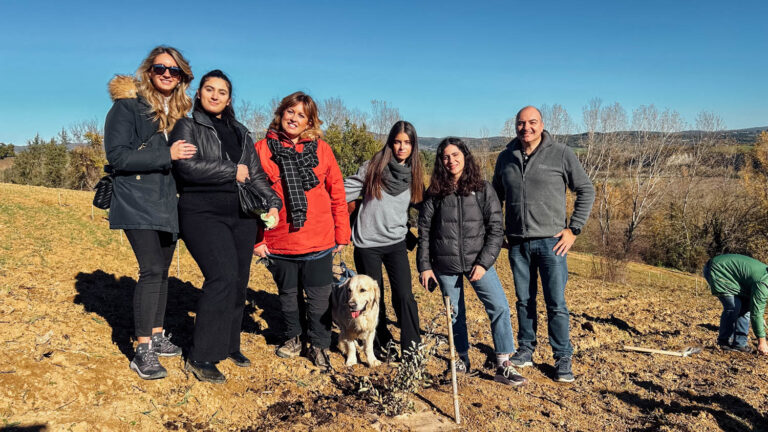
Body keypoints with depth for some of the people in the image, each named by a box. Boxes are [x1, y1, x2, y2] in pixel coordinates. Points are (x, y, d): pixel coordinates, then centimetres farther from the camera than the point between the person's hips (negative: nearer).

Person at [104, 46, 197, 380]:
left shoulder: (179, 110, 13)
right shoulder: (127, 105, -6)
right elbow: (117, 155, -15)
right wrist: (167, 155, -22)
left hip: (168, 201, 6)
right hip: (137, 201, -6)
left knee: (162, 270, 12)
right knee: (151, 270, -13)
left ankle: (157, 336, 25)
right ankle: (143, 351, -5)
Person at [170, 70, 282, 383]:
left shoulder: (240, 132, 20)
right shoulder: (187, 127, 4)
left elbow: (256, 174, 16)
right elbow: (187, 166, -14)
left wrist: (272, 203, 1)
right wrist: (233, 171, -9)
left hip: (242, 216, 6)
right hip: (203, 214, -6)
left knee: (239, 282, 5)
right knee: (223, 277, -19)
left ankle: (229, 345, 22)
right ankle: (201, 357, -8)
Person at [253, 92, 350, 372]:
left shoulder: (321, 149, 1)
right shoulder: (263, 149, -1)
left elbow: (337, 193, 4)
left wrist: (342, 235, 3)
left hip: (319, 242, 0)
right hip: (279, 242, 1)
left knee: (319, 296, 8)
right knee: (288, 294, 18)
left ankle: (319, 345, 28)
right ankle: (294, 336, 41)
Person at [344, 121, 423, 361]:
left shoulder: (413, 175, 7)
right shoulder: (373, 168, -2)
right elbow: (347, 190, -1)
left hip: (395, 243, 2)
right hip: (367, 244, -1)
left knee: (404, 296, -9)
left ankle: (411, 347, 7)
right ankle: (382, 343, 28)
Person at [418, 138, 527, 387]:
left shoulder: (482, 189, 0)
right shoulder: (435, 193, 2)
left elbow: (495, 229, -2)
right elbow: (424, 231, 5)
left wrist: (483, 263, -10)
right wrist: (424, 266, 1)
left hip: (477, 261, 0)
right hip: (445, 265, 1)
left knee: (499, 307, -11)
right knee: (455, 313, 9)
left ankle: (503, 366, -3)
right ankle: (462, 359, 28)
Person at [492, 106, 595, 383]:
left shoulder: (561, 154, -3)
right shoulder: (506, 157, 8)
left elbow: (586, 191, 2)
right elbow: (496, 196, 19)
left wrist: (574, 229, -4)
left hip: (551, 242, -3)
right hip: (517, 243, 3)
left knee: (556, 304, 0)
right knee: (524, 301, 13)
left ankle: (563, 359, 14)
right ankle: (526, 350, 27)